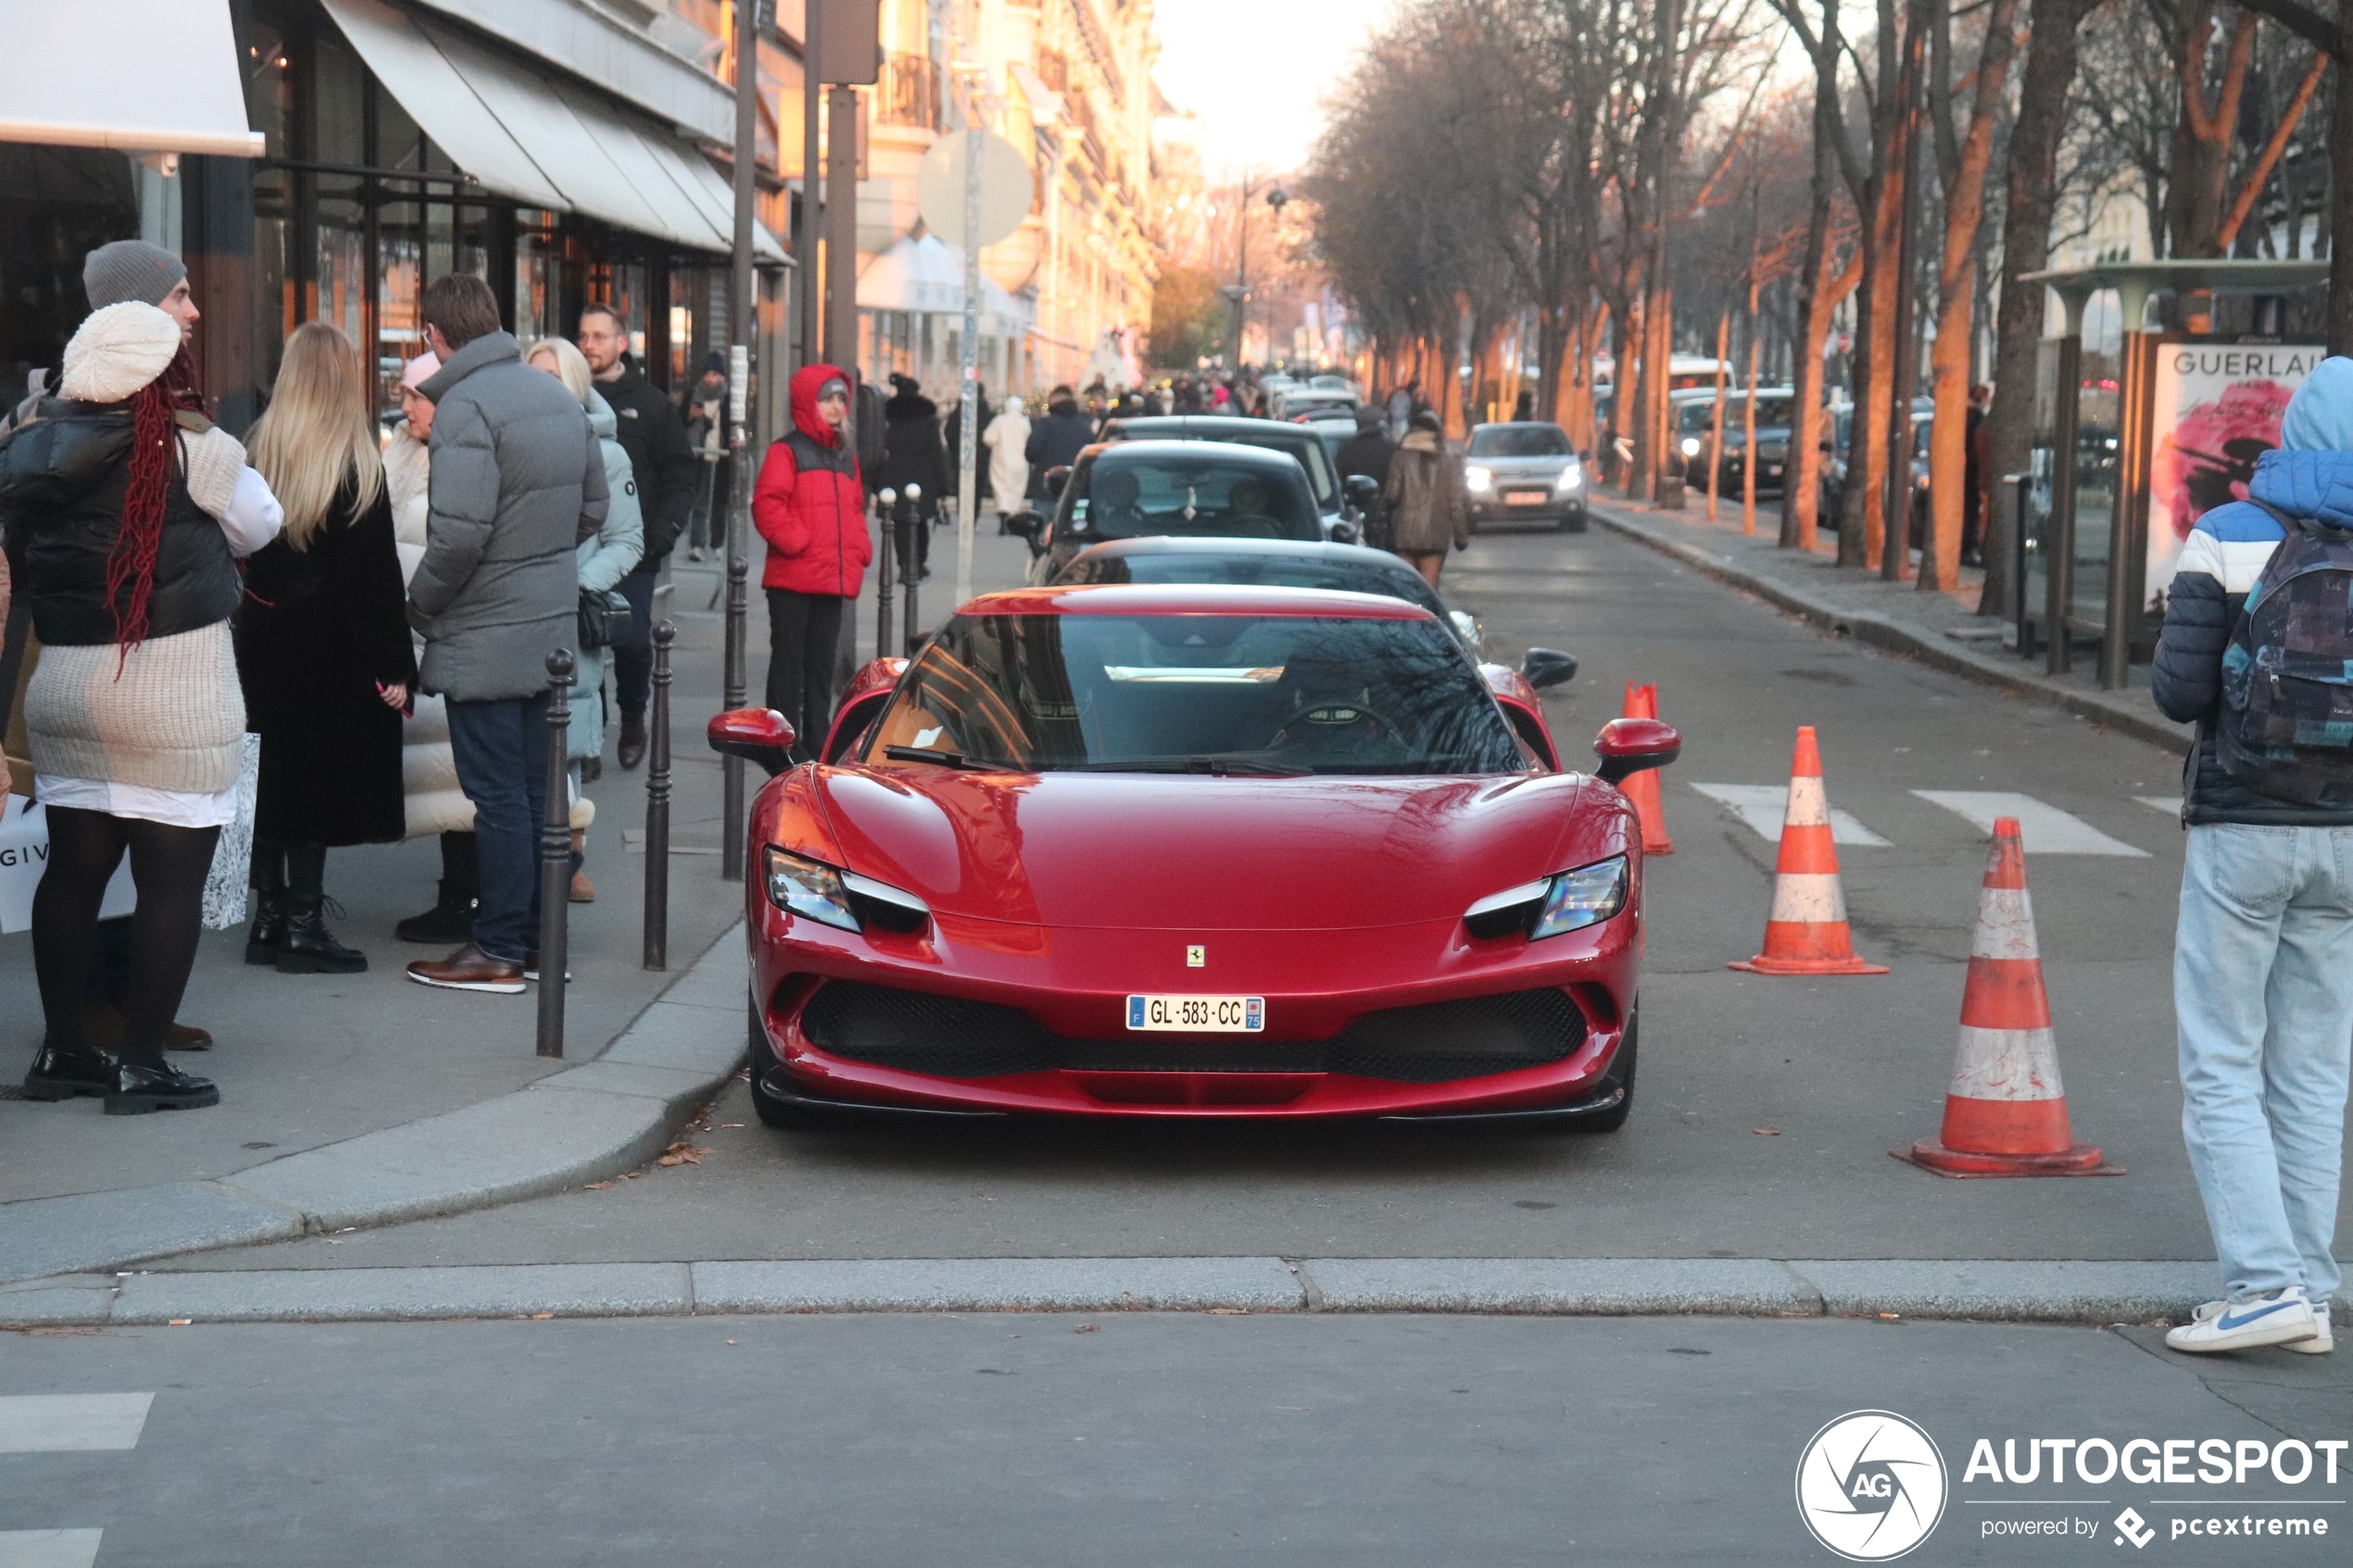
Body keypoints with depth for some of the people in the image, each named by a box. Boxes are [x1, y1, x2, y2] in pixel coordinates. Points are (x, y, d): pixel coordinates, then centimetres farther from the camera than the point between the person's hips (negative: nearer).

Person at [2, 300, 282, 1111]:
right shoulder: (190, 445, -12)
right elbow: (257, 525, 2)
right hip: (174, 684, -6)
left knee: (73, 868, 13)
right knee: (172, 877, 2)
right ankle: (139, 1062, 4)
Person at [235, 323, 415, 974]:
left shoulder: (256, 451, 0)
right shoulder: (357, 463, -12)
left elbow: (241, 551, 4)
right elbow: (378, 573, -13)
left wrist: (256, 618, 12)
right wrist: (394, 664, -9)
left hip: (262, 643, 5)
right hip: (333, 647, -5)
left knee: (272, 774, 13)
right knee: (319, 778, 1)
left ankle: (269, 916, 18)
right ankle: (303, 925, 2)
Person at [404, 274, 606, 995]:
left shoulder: (465, 406, -17)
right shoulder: (557, 395, 9)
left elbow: (459, 532, -24)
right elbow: (593, 508, 16)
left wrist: (421, 604, -10)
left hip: (483, 639, -8)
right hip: (552, 628, 8)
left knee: (496, 795, -2)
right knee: (535, 790, 14)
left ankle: (500, 950, 3)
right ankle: (537, 937, 20)